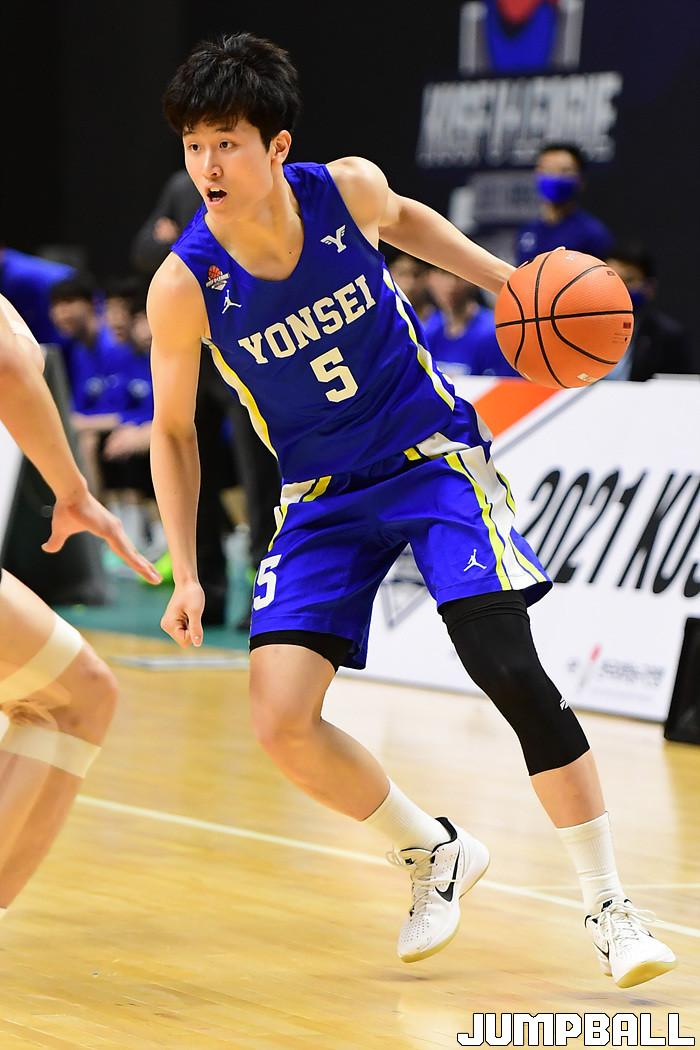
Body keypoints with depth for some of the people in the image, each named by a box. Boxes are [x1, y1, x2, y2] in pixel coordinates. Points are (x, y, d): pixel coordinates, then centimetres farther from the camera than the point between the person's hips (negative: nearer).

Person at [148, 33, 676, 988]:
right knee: (281, 720, -13)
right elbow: (173, 432, -3)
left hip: (434, 454, -1)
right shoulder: (184, 286, -18)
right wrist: (185, 574, -10)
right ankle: (433, 855, 14)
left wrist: (507, 282, 3)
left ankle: (609, 908, -4)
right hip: (324, 498, 1)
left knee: (509, 668, -17)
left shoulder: (348, 189, -17)